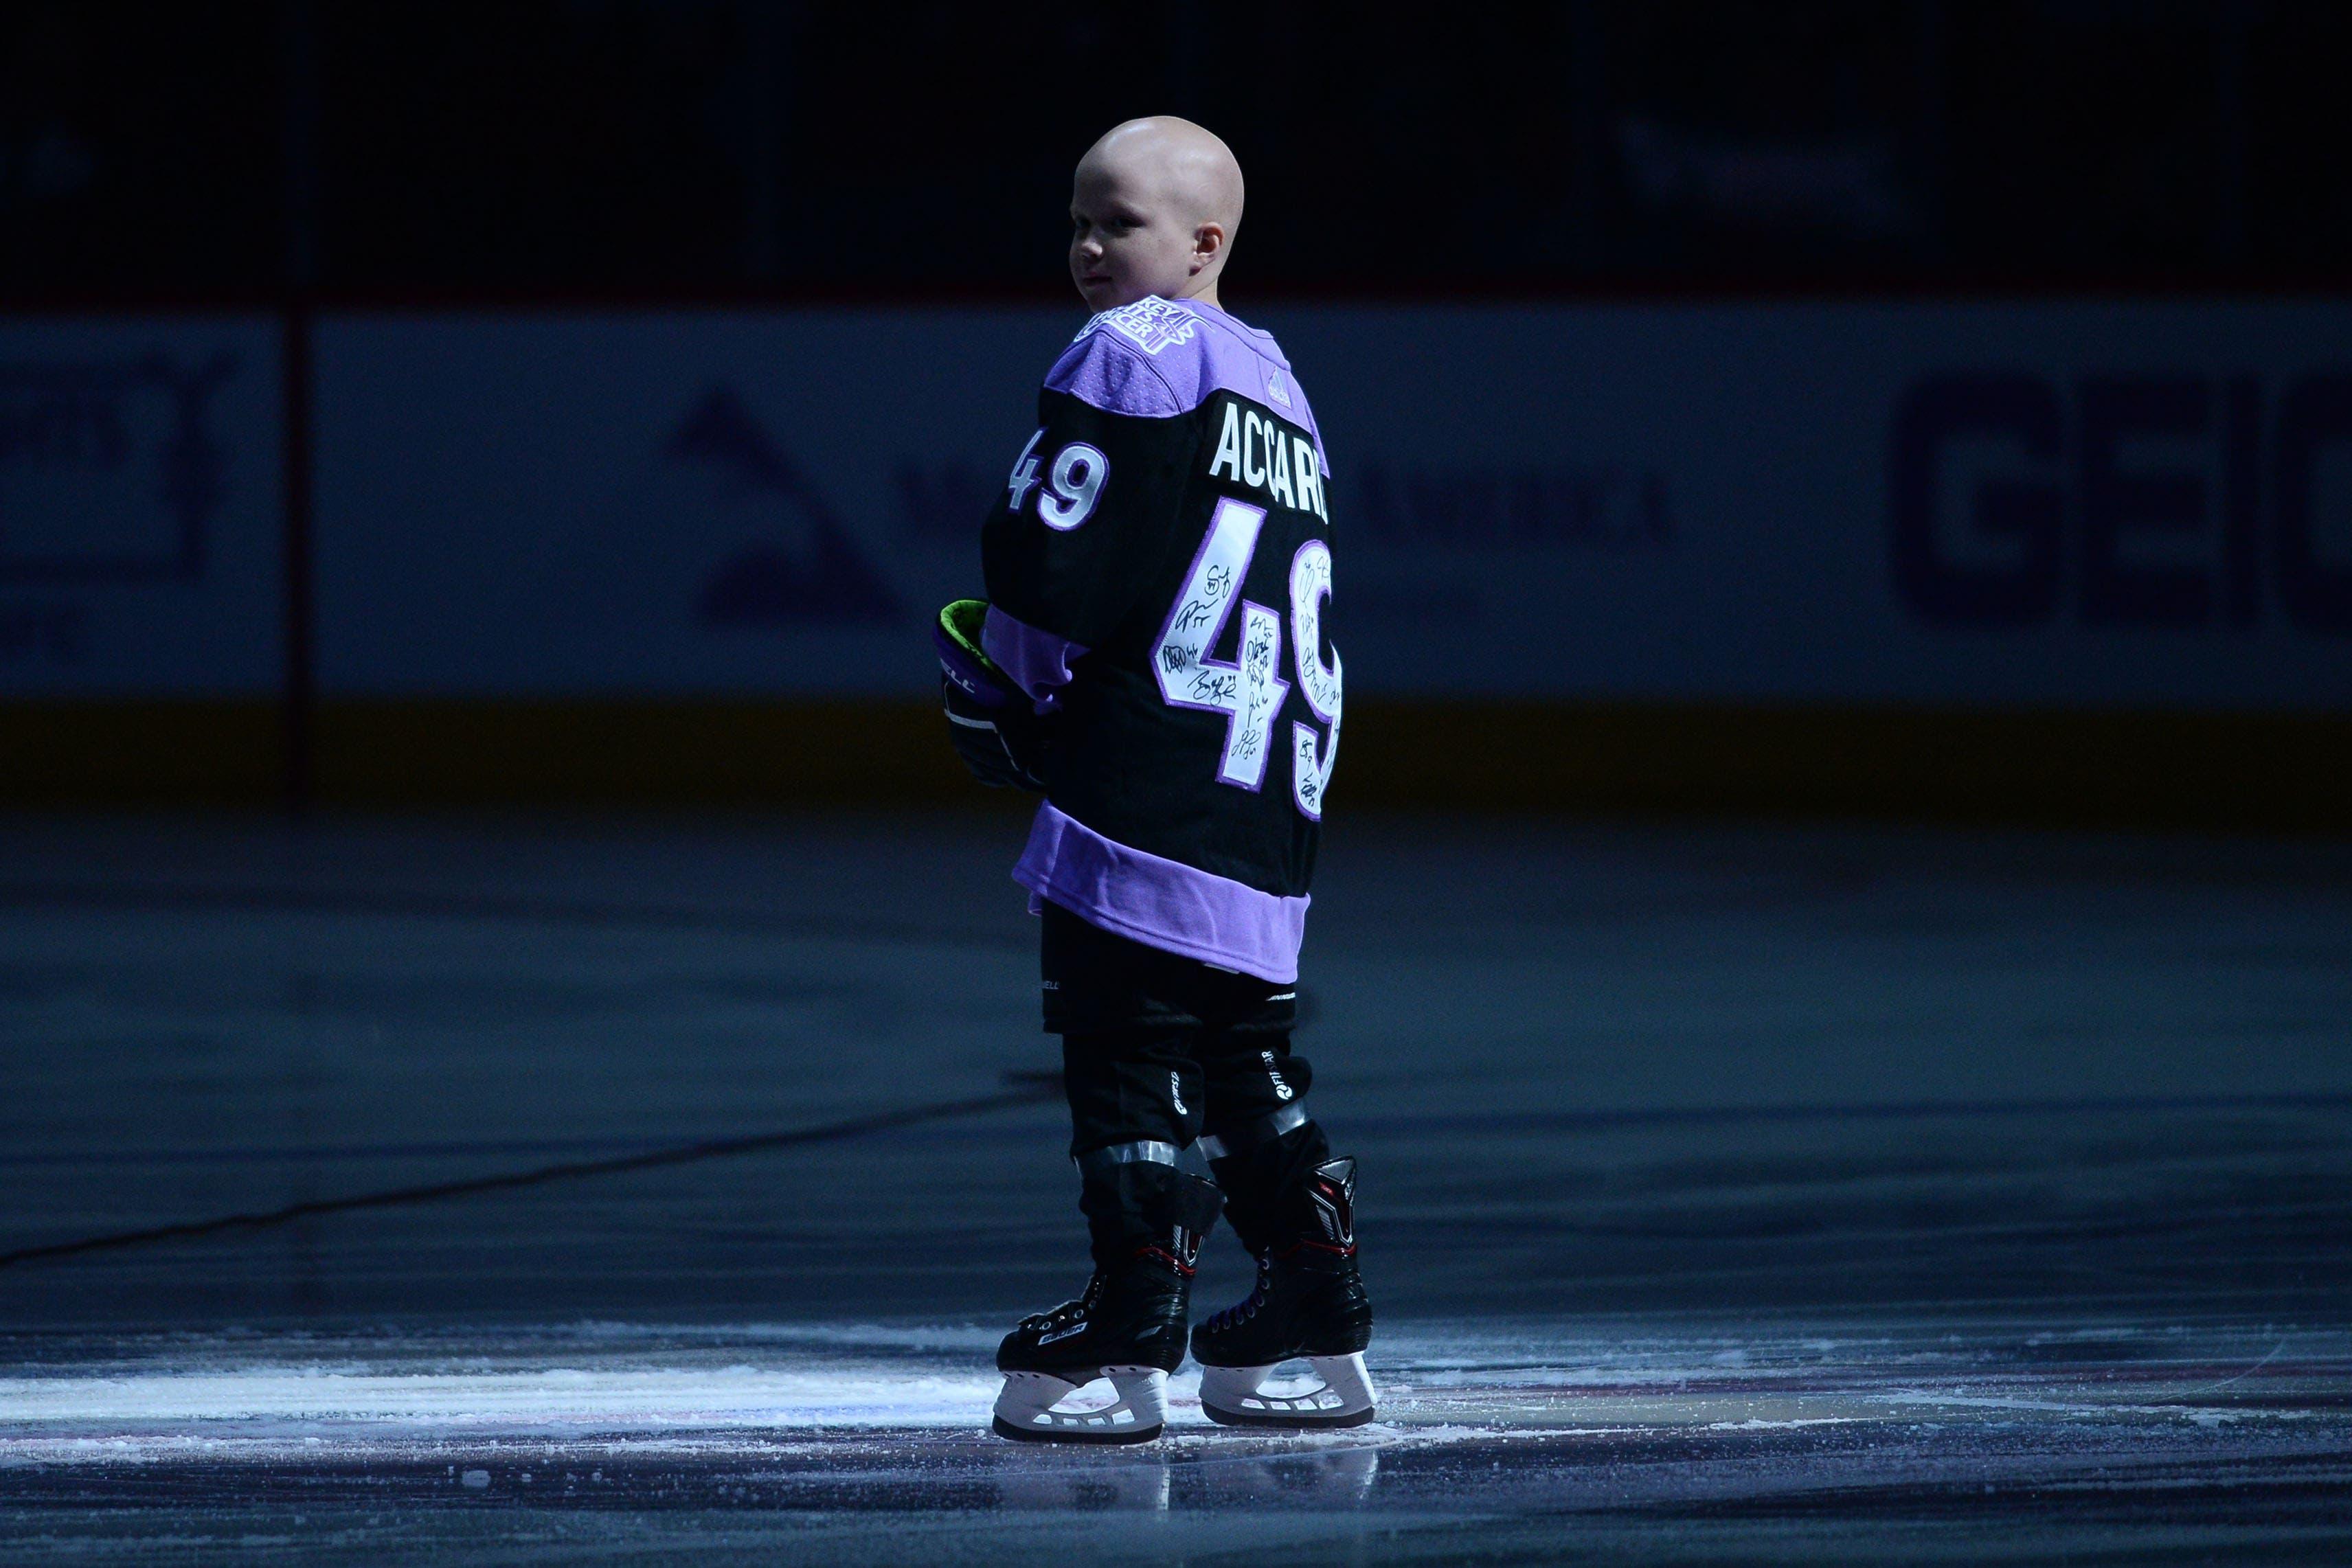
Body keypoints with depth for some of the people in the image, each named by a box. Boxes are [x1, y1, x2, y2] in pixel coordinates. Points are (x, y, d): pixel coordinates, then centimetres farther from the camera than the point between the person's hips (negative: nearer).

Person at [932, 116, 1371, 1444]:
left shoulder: (1132, 354, -8)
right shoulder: (1276, 381, 19)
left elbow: (1051, 560, -14)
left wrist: (999, 680, 5)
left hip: (1146, 791, -9)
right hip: (1268, 820, 9)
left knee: (1130, 1052, -5)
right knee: (1252, 1058, 16)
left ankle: (1131, 1344, -6)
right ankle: (1322, 1335, 18)